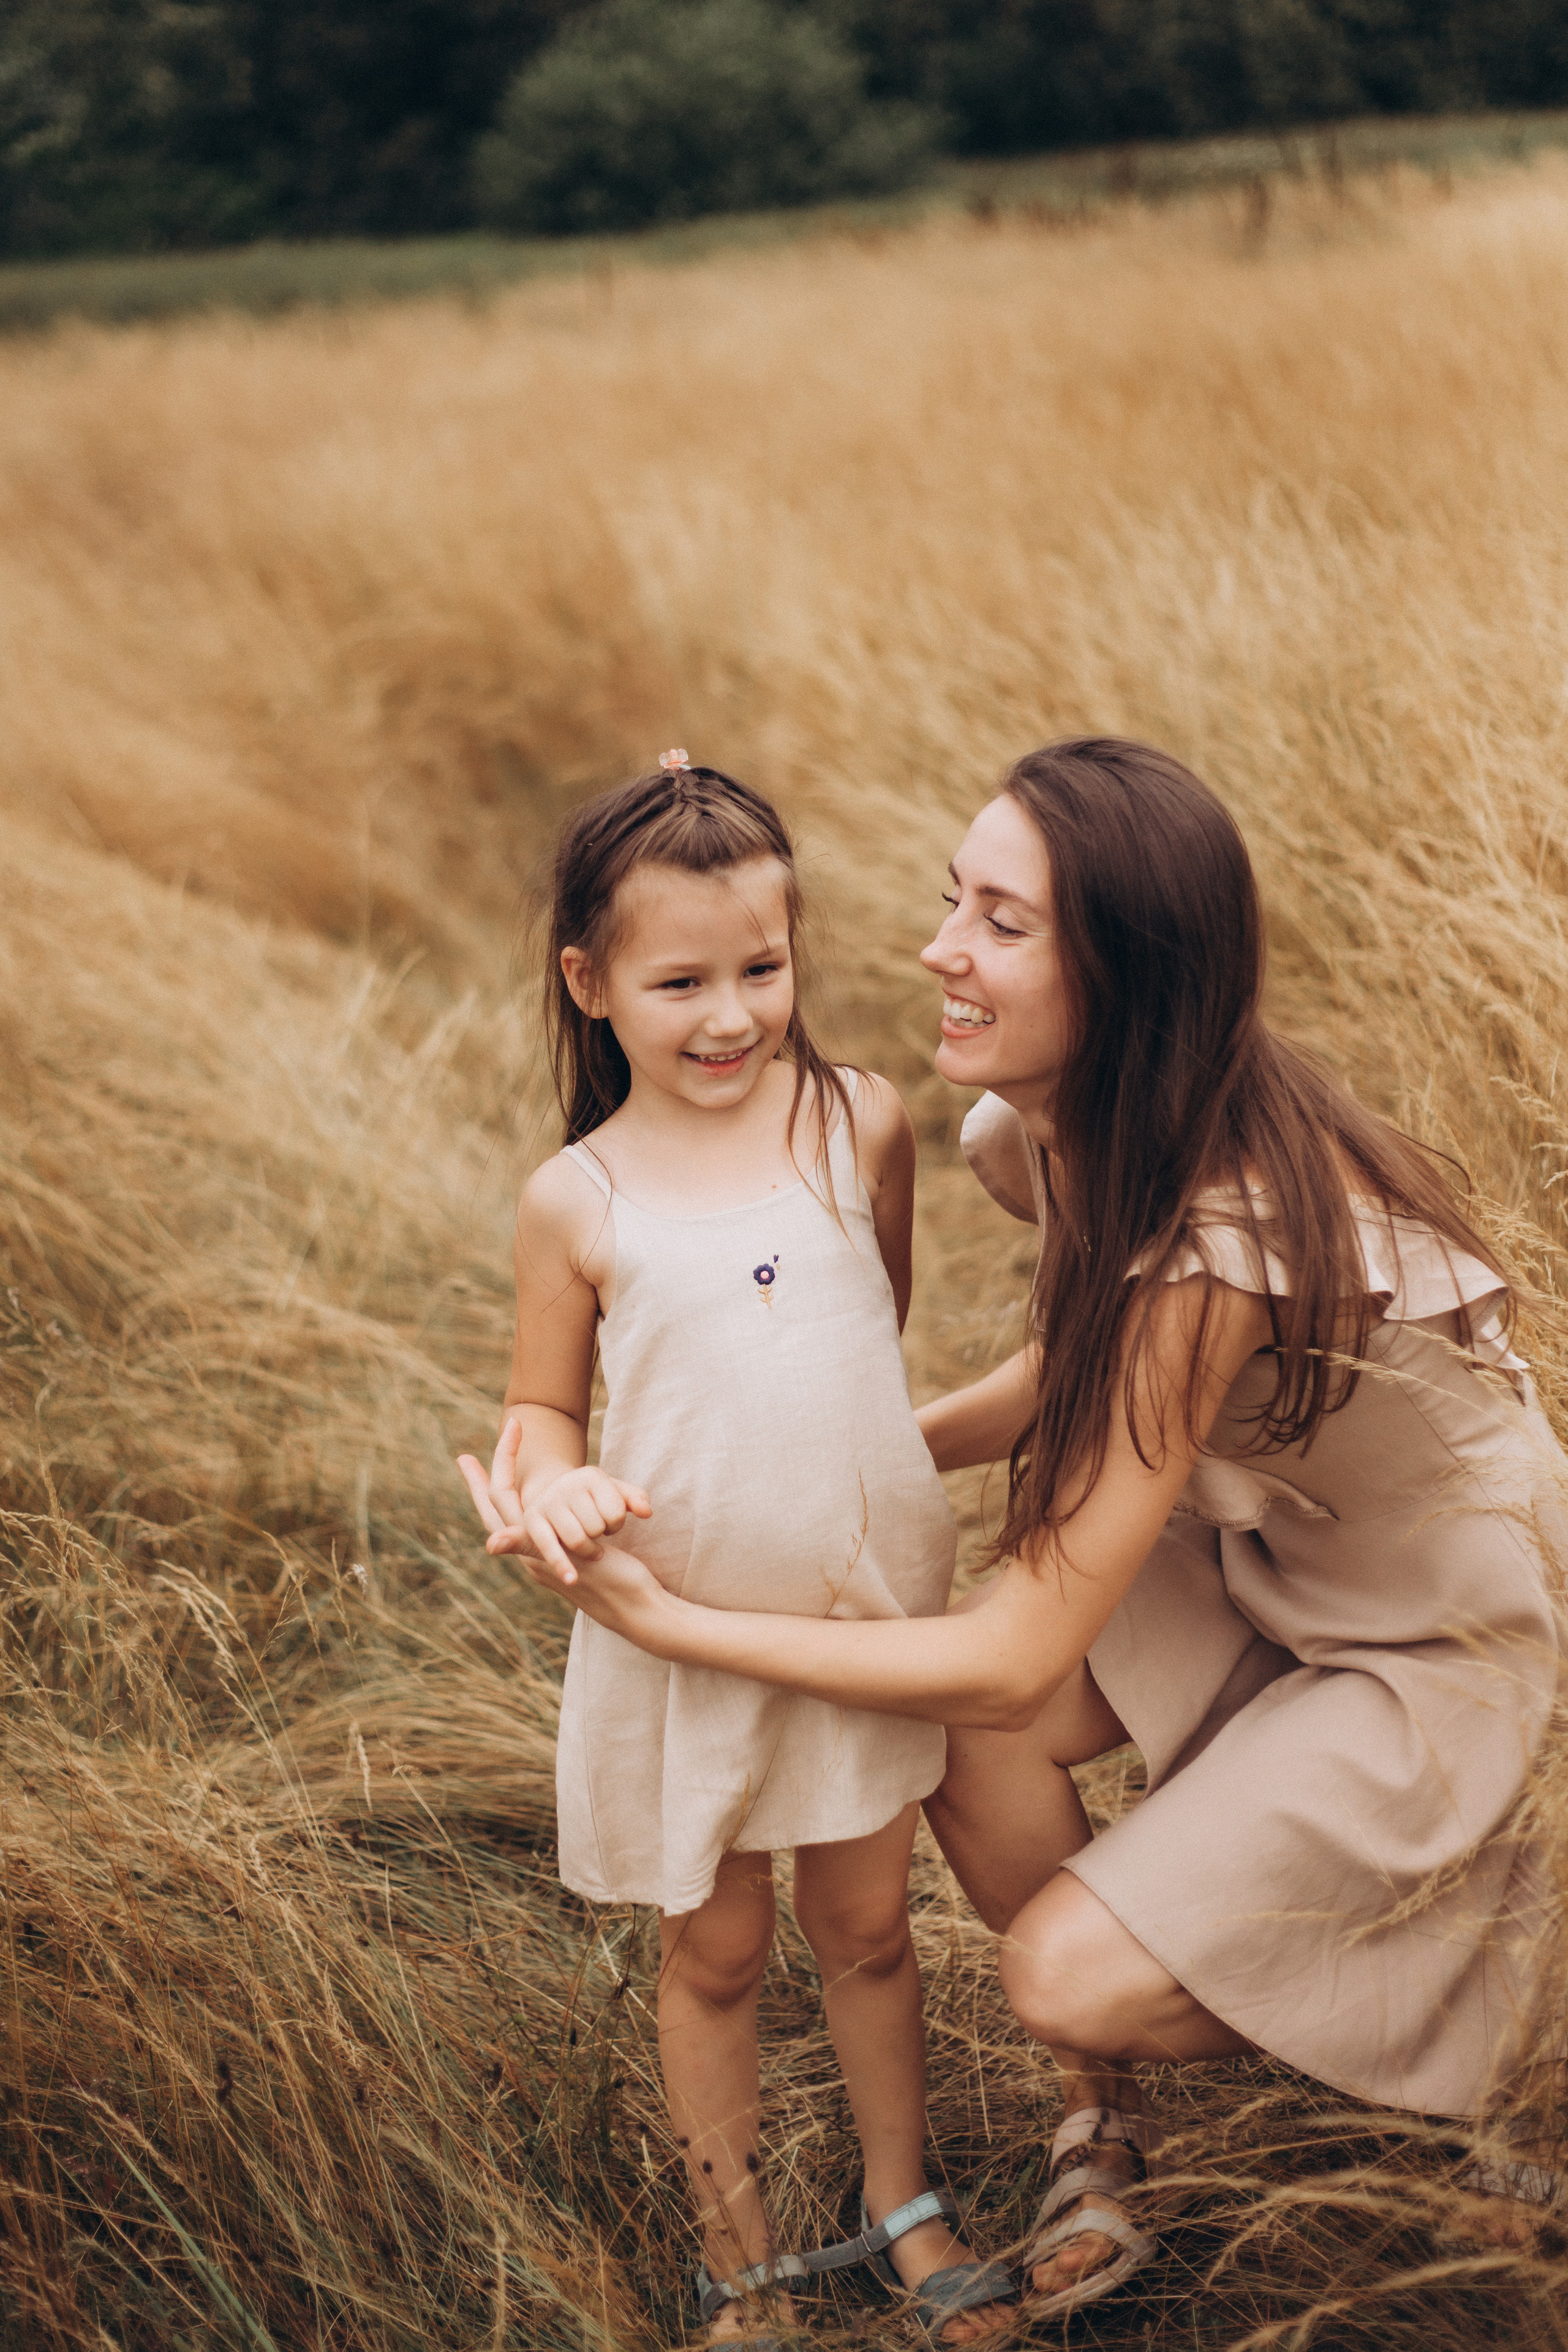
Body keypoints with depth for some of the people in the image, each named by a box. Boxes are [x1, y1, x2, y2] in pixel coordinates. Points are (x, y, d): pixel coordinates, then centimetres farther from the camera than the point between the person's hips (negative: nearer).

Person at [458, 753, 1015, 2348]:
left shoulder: (860, 1126, -7)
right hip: (681, 1633, -1)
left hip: (867, 1608, 2)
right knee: (713, 1956, 15)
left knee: (866, 1926, 18)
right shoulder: (576, 1202, -12)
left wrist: (827, 1437, 7)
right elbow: (541, 1406, -3)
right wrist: (554, 1482, -23)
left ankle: (903, 2206, 41)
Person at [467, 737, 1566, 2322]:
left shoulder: (1218, 1247, -37)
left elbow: (1014, 1658, -33)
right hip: (1244, 1534, 7)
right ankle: (1101, 2126, 9)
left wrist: (663, 1620, -31)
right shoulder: (1057, 1124, -13)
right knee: (970, 1740, -16)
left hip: (1430, 1636, -7)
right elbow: (1077, 1375, 8)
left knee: (1069, 1977, -14)